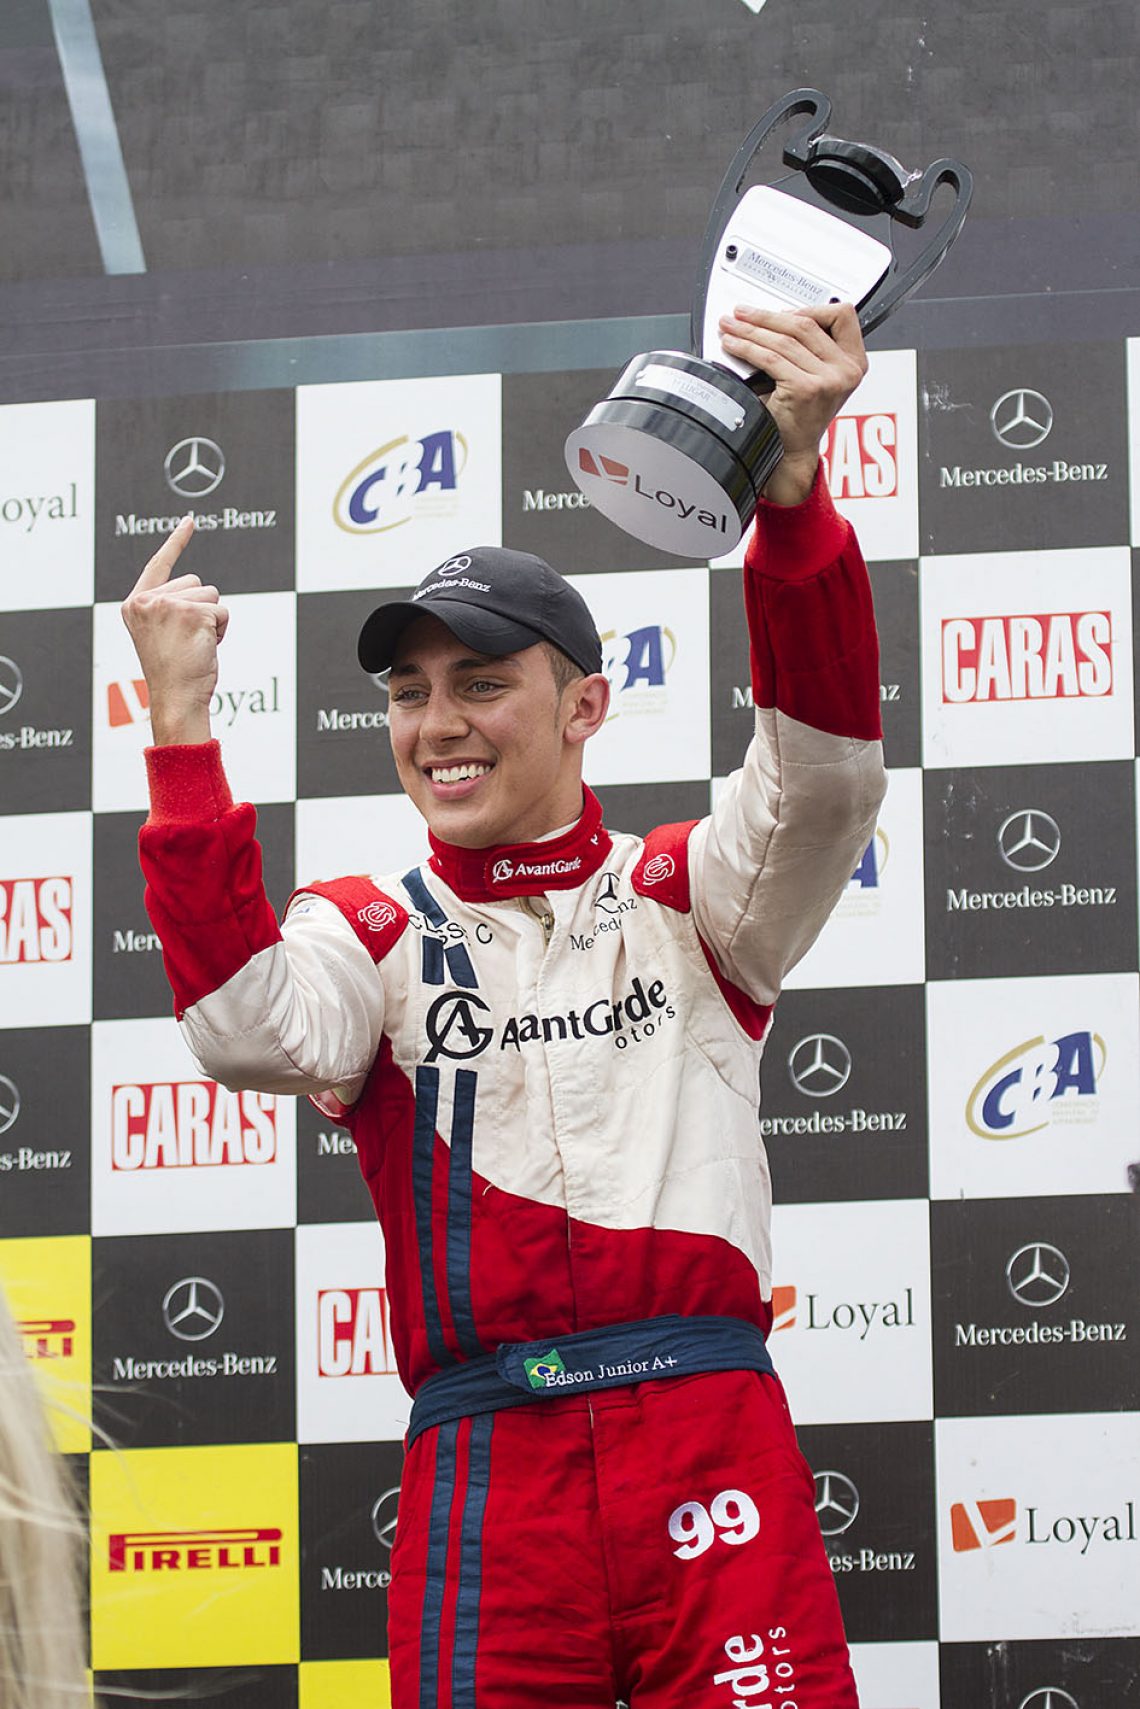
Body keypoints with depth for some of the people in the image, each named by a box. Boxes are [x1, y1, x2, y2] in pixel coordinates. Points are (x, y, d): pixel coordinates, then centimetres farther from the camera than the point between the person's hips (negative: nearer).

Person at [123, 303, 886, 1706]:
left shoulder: (678, 896, 13)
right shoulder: (375, 934, 14)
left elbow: (822, 783, -7)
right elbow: (251, 1027, -9)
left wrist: (792, 491, -22)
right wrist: (182, 727, -12)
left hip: (708, 1431, 0)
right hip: (484, 1470, 1)